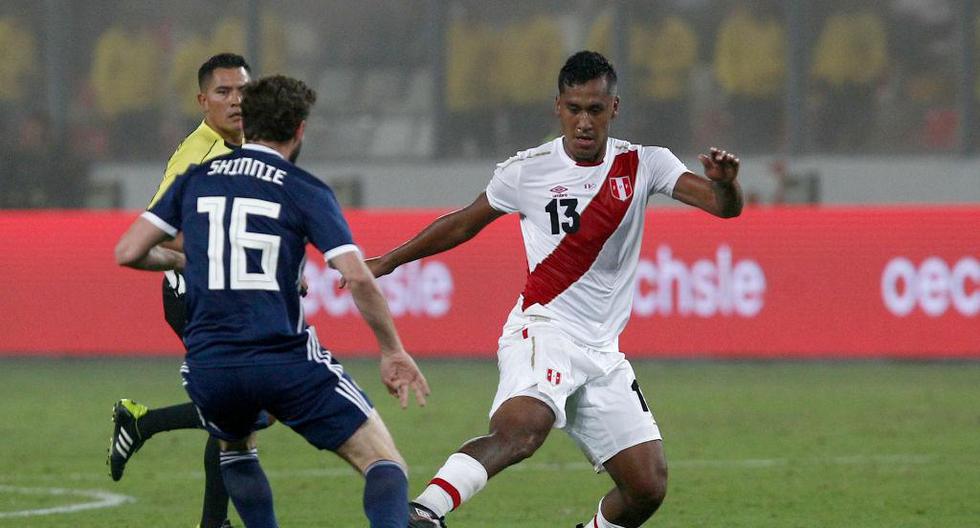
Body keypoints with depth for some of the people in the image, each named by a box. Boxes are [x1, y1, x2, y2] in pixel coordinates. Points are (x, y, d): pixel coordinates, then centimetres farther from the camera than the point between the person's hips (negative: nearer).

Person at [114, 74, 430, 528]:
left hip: (207, 367, 4)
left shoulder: (196, 180, 12)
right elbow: (357, 276, -9)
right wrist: (393, 351, 2)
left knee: (234, 449, 36)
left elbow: (128, 252, 9)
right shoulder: (304, 190, 1)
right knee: (383, 464, 1)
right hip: (286, 362, -4)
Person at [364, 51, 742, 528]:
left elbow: (725, 206, -6)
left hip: (603, 352, 4)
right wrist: (389, 261, 23)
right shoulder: (526, 171, 1)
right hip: (542, 330, -4)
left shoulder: (641, 165, 5)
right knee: (521, 429, -36)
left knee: (649, 487, -3)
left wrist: (725, 182, -30)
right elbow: (466, 222, 18)